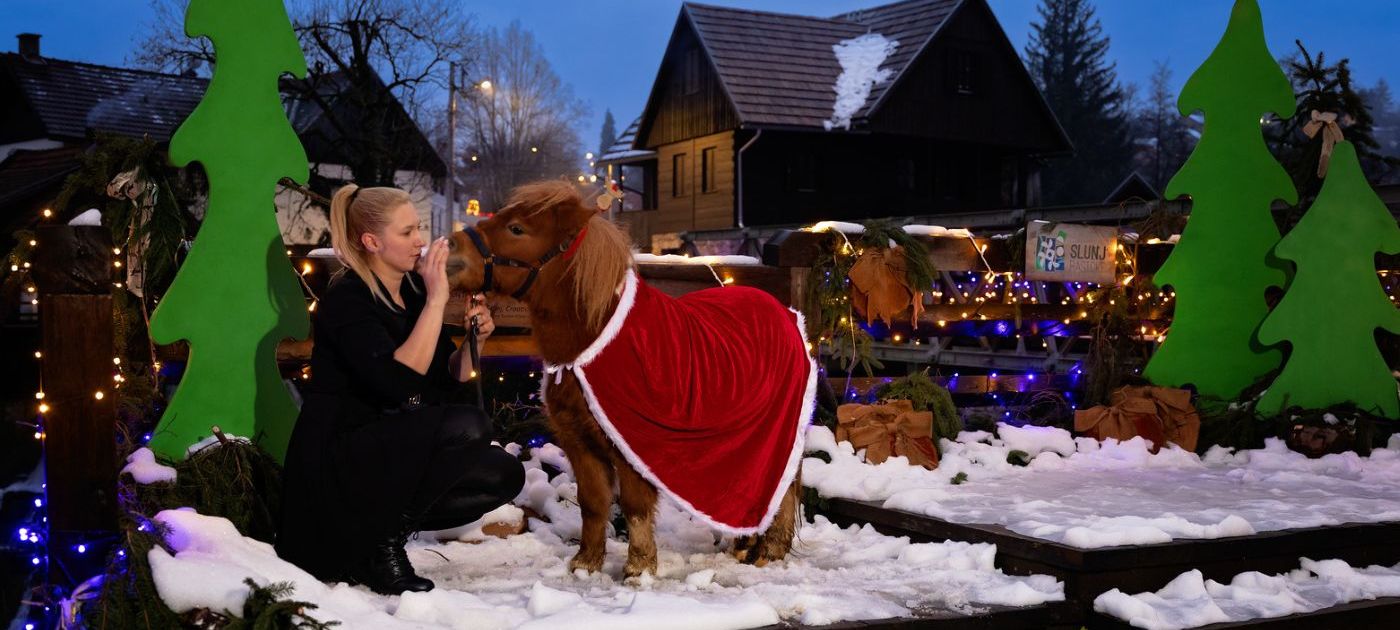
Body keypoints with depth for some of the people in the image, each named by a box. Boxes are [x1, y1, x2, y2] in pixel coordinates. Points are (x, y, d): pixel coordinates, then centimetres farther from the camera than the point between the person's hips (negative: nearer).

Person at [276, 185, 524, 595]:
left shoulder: (411, 292, 9)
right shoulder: (347, 299, -15)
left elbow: (448, 381, 14)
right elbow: (399, 382, -30)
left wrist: (474, 339, -5)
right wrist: (436, 300, -26)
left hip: (395, 451, 8)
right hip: (337, 457, -8)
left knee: (505, 474, -7)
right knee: (468, 426, -27)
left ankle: (381, 524, 3)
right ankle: (383, 542, -12)